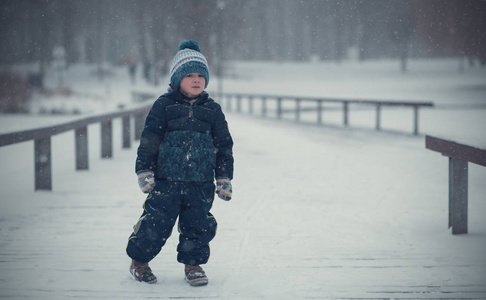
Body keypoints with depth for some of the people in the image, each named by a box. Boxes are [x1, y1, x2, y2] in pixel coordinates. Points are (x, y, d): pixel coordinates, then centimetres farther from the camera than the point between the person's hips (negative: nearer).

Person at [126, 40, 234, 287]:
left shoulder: (213, 110, 7)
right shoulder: (164, 106, -1)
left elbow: (224, 146, 12)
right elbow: (149, 141, 0)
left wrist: (224, 178, 9)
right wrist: (145, 171, -4)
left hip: (200, 185, 2)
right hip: (166, 182, -2)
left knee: (199, 225, 3)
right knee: (155, 224, 0)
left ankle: (193, 264, 22)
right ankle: (139, 260, 20)